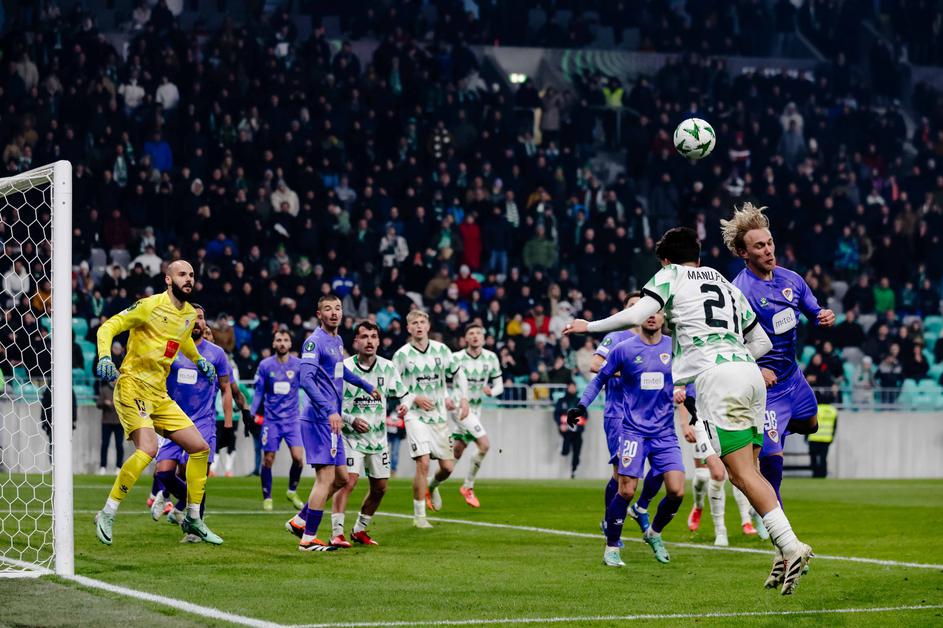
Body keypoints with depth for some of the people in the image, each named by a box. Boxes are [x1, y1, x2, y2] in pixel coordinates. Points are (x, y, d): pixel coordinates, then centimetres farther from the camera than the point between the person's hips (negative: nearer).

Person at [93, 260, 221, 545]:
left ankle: (193, 521, 17)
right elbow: (108, 327, -11)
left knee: (200, 448, 5)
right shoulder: (150, 306, -11)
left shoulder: (190, 314, 11)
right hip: (132, 387, -8)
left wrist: (198, 359, 31)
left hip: (159, 394, 8)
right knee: (148, 449, -28)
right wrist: (104, 357, -26)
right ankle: (107, 515, -16)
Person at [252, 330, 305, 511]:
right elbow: (259, 391, 6)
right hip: (271, 419, 0)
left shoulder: (298, 365, 0)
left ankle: (292, 492, 12)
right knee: (268, 459, 0)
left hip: (292, 419, 0)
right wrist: (254, 414, -1)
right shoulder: (265, 365, 0)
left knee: (298, 457, -11)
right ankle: (267, 498, 14)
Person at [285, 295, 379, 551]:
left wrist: (367, 386, 46)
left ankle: (300, 520, 19)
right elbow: (306, 380, -23)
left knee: (341, 478, 11)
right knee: (326, 477, -11)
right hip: (319, 419, -9)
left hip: (332, 421, 9)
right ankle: (308, 539, -6)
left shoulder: (337, 341, 16)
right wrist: (329, 410, -32)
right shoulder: (315, 341, -12)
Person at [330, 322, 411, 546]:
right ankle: (336, 533, -17)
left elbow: (403, 393, 11)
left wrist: (404, 404, -12)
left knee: (380, 487, 8)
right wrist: (351, 420, -20)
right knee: (348, 481, -19)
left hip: (378, 436, 5)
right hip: (351, 435, -5)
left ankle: (360, 530, 25)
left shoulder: (388, 368, 1)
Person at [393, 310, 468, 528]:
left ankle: (432, 487, 38)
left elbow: (458, 373, 16)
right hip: (415, 416, -4)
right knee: (423, 463, -17)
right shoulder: (402, 355, -5)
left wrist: (464, 398, 4)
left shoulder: (441, 350, 4)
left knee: (448, 467, 2)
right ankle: (419, 516, -6)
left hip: (439, 415, 4)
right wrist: (414, 398, -12)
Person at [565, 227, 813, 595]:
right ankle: (785, 552, -2)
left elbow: (636, 315, -3)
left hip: (716, 375, -7)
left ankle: (790, 547, -21)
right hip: (749, 370, 7)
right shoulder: (727, 285, 30)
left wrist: (590, 326, 10)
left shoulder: (670, 276, 11)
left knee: (742, 472, -10)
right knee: (745, 472, 9)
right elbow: (762, 342, 29)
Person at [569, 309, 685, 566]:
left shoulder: (674, 347, 3)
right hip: (634, 430, -2)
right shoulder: (624, 349, -2)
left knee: (676, 491, -7)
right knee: (626, 490, -12)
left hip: (665, 432, 2)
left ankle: (654, 533, 21)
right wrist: (582, 405, -3)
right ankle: (611, 547, 6)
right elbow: (600, 378, 7)